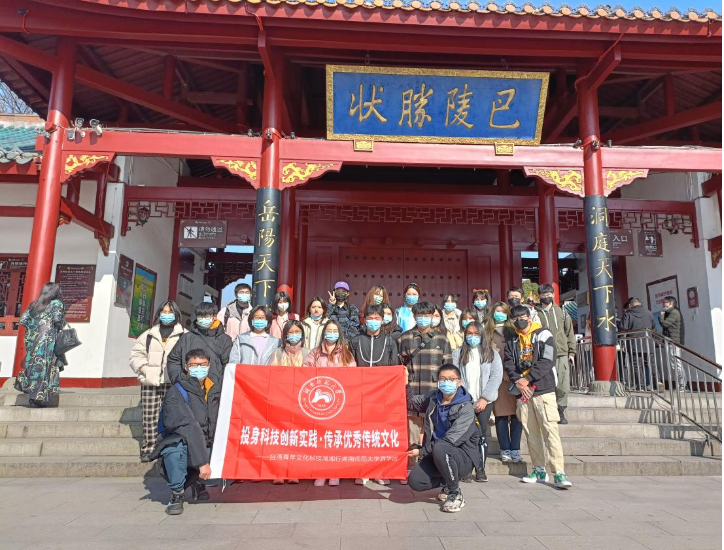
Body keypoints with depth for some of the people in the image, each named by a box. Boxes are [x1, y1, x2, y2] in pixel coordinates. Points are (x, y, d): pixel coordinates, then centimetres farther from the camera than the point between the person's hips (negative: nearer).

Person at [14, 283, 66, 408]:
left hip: (31, 338, 5)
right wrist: (60, 327, 6)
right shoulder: (57, 303, 0)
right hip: (47, 339, -5)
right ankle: (39, 398, -5)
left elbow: (23, 320, 9)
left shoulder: (34, 304, 16)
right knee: (44, 367, -3)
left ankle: (32, 397, 9)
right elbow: (57, 319, -14)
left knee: (33, 365, 10)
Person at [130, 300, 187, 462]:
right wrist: (145, 369, -2)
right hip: (151, 384, 3)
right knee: (149, 418, 4)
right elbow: (136, 355, 13)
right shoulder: (149, 335, 15)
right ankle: (148, 449, 16)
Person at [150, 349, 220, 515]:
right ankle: (177, 494, -11)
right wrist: (202, 462, -31)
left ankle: (198, 482, 16)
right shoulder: (176, 393, -16)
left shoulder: (215, 387, -1)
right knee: (175, 448, -38)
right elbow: (189, 428, -24)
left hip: (207, 446, 6)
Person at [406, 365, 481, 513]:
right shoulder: (433, 398, 1)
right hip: (437, 455, 5)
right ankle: (448, 481, 15)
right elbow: (411, 404, 18)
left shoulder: (466, 408, -17)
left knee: (439, 448, -35)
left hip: (463, 457, -5)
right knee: (415, 481, -15)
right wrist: (406, 384, 1)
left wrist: (421, 451, -21)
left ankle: (456, 494, -12)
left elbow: (450, 440, -24)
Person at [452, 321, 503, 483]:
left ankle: (481, 470, 12)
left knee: (482, 434, 3)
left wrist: (485, 398, -8)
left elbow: (496, 376, 0)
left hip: (484, 401, 0)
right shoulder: (458, 353, 8)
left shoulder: (491, 354, 8)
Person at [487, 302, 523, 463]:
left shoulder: (513, 332, 12)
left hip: (514, 377, 1)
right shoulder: (488, 332, 9)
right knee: (501, 415, 1)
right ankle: (505, 450, 8)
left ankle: (515, 450, 7)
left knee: (516, 414, 0)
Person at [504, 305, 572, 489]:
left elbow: (547, 361, -11)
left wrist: (526, 379, -12)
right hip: (522, 392, 5)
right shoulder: (511, 341, 15)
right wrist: (518, 381, -12)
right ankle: (539, 471, 18)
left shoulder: (543, 335, 0)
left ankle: (559, 473, -10)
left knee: (550, 429, -13)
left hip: (543, 390, -5)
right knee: (531, 433, 9)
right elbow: (508, 363, 6)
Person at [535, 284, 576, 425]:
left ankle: (560, 412, 14)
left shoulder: (562, 313, 14)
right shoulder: (536, 314, 5)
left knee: (563, 387, -2)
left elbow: (570, 333, 14)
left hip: (562, 355, 2)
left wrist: (572, 352, 7)